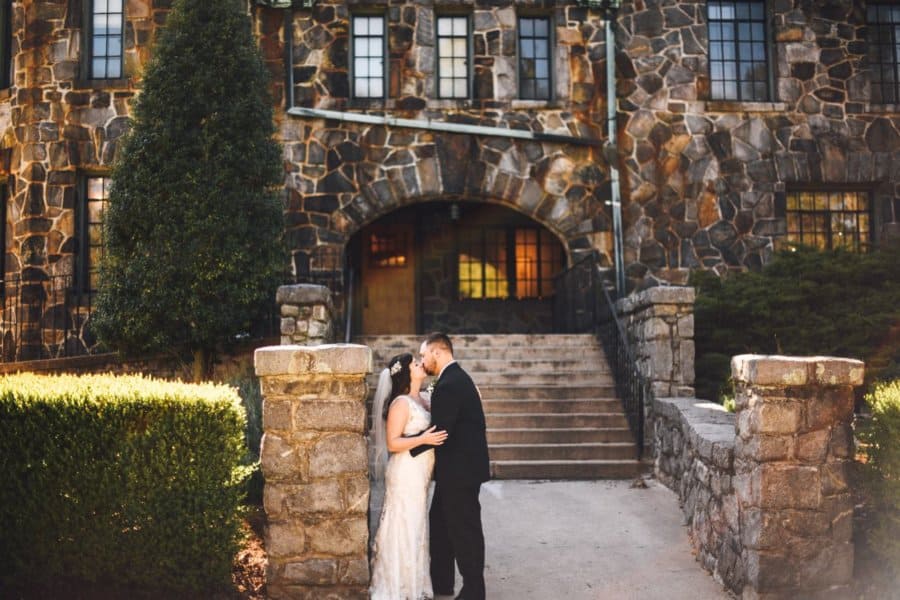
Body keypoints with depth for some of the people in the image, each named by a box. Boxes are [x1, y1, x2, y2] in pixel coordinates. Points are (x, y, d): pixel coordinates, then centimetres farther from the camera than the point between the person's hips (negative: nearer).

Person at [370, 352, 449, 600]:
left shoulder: (418, 400, 11)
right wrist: (422, 439, -27)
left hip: (419, 474, 9)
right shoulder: (401, 403, -16)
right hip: (406, 474, -9)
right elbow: (392, 443, -19)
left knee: (415, 528, 16)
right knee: (404, 527, -2)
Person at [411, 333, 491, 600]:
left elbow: (439, 431, -24)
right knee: (440, 523, 20)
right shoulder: (456, 378, 11)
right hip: (458, 467, 10)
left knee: (465, 530, 2)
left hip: (460, 470, -10)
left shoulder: (449, 385, -22)